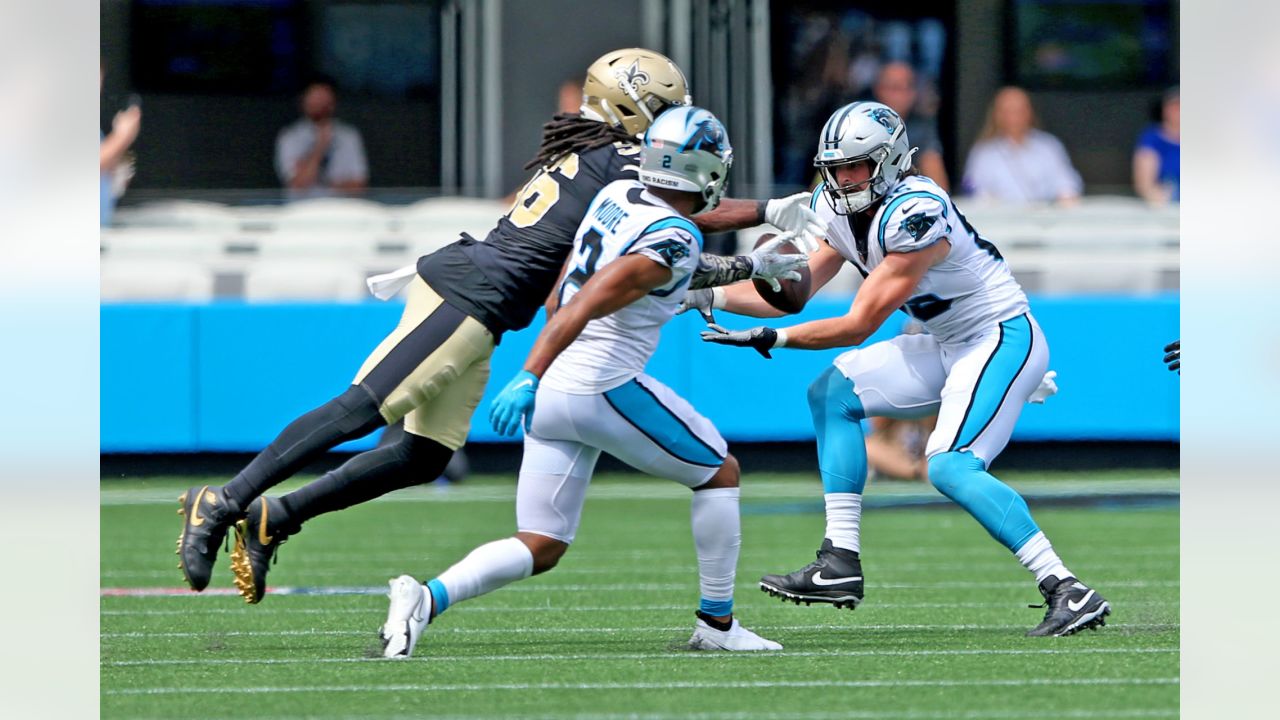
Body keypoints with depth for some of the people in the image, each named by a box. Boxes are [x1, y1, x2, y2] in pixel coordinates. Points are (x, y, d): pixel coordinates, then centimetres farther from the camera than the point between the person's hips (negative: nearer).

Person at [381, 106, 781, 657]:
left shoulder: (617, 194, 9)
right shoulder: (673, 240, -14)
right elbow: (586, 305, -23)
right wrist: (529, 378, -27)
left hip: (549, 393, 8)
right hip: (604, 386, -8)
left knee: (540, 548, 8)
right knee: (719, 472, 15)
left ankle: (428, 598, -14)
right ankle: (717, 625, 17)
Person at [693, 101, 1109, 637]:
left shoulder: (915, 214, -25)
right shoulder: (843, 211, 3)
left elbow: (859, 325, -21)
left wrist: (769, 339, -18)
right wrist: (706, 296, 2)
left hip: (1004, 340, -10)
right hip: (949, 347, 10)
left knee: (950, 467, -25)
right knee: (832, 395, 7)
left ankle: (1067, 592, -27)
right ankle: (840, 563, 3)